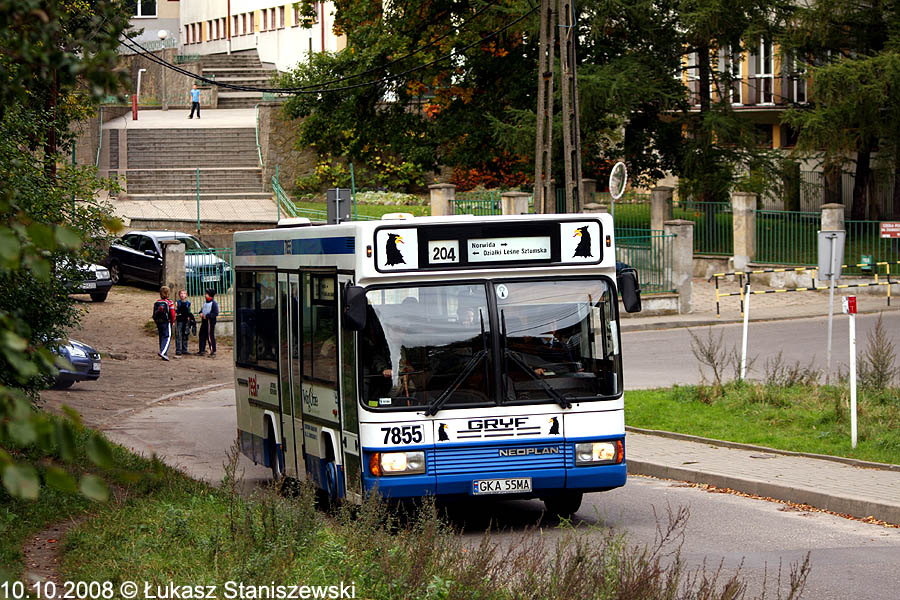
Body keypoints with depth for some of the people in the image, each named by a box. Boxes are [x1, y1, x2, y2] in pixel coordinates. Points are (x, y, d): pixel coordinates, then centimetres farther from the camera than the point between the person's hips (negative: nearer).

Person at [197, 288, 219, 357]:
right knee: (202, 335, 13)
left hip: (210, 322, -9)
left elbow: (216, 313, -17)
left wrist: (207, 316, -20)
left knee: (210, 336, -7)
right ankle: (202, 350, 23)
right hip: (204, 321, 9)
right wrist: (201, 313, 4)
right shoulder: (205, 301, 12)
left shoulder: (214, 303, -14)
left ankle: (213, 352, -2)